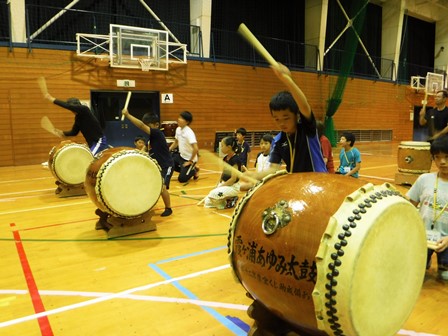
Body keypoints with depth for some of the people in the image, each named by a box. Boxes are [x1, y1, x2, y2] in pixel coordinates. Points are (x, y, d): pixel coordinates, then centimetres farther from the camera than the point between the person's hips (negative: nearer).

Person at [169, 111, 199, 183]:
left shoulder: (189, 133, -26)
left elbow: (196, 149, -32)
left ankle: (194, 171, 17)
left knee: (181, 179, -10)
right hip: (181, 155, 8)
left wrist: (190, 161, -23)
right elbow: (176, 142, 14)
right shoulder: (178, 129, -2)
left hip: (189, 158, -8)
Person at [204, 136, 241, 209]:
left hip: (233, 187, -8)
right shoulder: (225, 158, 6)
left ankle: (231, 199, -6)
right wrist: (217, 186, 2)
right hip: (224, 184, 8)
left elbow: (233, 178, -22)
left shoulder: (236, 159, -19)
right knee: (207, 202, -1)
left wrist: (220, 186, -18)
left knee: (213, 194, -30)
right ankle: (228, 198, 12)